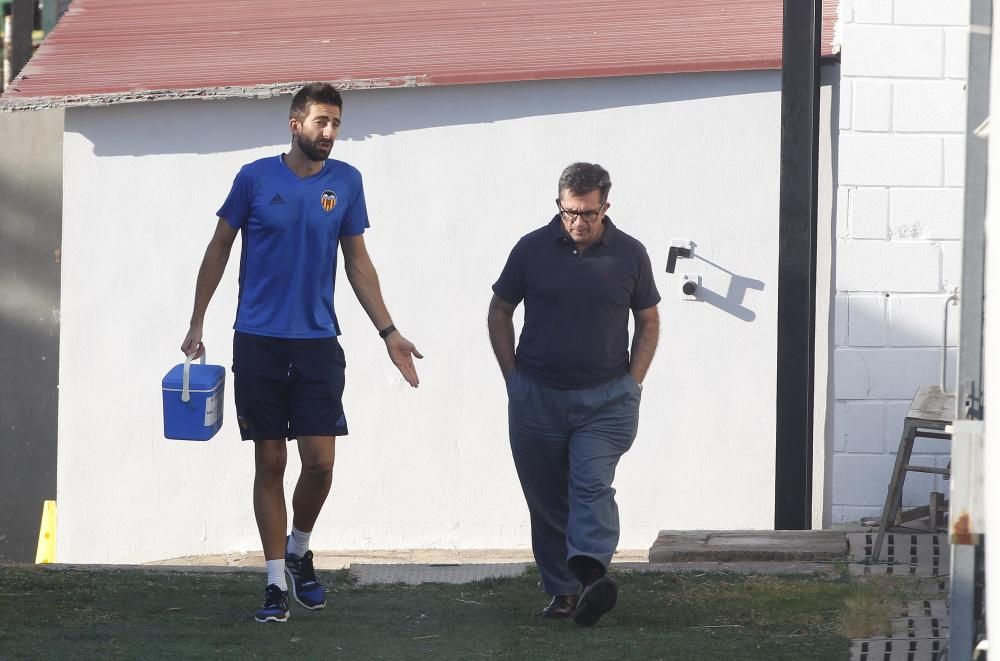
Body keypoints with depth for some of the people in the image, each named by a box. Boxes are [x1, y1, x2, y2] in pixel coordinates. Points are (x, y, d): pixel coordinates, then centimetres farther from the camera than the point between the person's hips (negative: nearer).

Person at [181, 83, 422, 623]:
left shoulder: (346, 183, 4)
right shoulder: (255, 178, -2)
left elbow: (357, 263, 11)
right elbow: (219, 249, 7)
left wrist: (388, 332, 6)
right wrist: (197, 324, 4)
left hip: (318, 342, 1)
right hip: (259, 341, -1)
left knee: (320, 461, -6)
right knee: (269, 463, 2)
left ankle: (298, 551, 21)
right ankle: (276, 582, 8)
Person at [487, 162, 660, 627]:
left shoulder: (628, 255, 1)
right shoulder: (532, 250, 0)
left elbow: (648, 323, 12)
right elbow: (500, 313, 11)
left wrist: (632, 383, 2)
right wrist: (513, 376, 4)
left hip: (606, 399, -2)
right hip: (537, 397, 2)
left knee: (592, 485, -20)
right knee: (546, 500, 5)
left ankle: (590, 576, -34)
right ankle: (561, 591, 13)